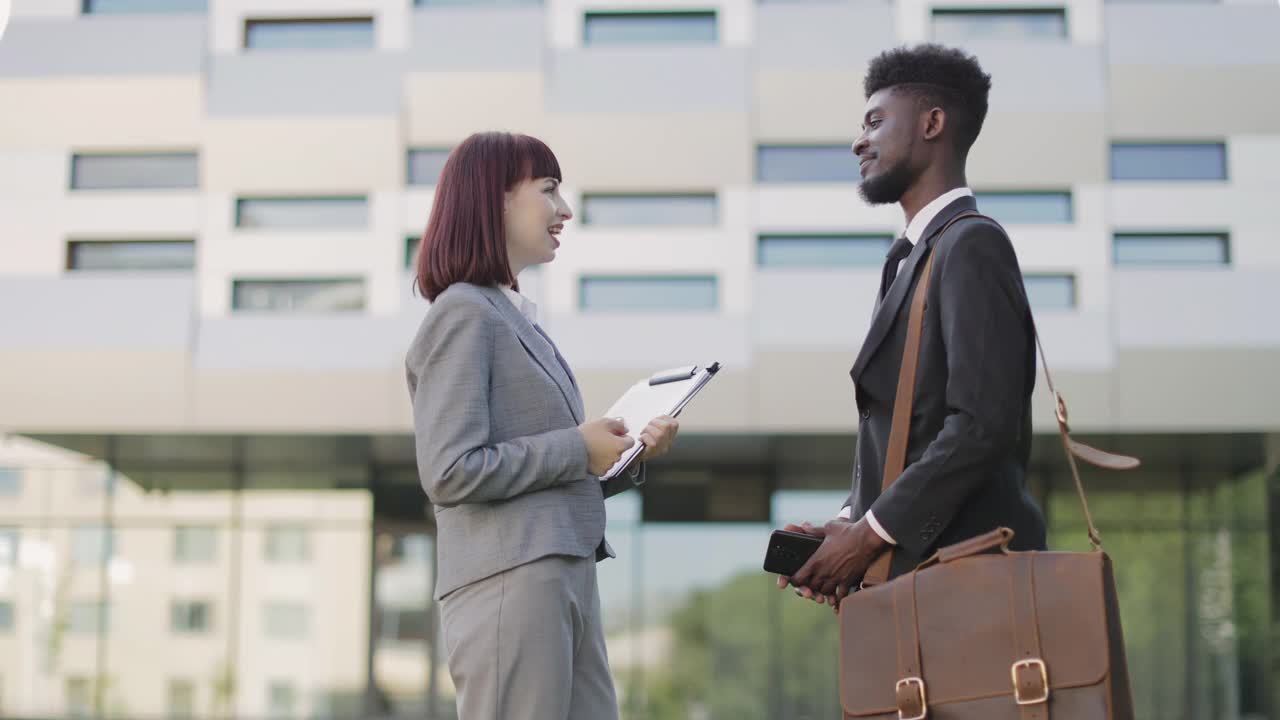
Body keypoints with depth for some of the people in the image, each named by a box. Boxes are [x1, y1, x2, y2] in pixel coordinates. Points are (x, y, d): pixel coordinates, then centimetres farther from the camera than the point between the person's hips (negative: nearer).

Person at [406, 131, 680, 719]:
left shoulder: (518, 318, 21)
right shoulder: (464, 313, -7)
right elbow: (450, 473, -17)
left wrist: (632, 455, 6)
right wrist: (578, 448, -11)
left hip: (566, 580, 9)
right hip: (510, 582, -9)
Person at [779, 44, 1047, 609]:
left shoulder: (972, 245, -9)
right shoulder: (914, 257, 20)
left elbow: (983, 423, -19)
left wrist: (871, 532, -15)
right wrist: (849, 523, 4)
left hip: (960, 573, -8)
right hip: (914, 570, 8)